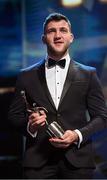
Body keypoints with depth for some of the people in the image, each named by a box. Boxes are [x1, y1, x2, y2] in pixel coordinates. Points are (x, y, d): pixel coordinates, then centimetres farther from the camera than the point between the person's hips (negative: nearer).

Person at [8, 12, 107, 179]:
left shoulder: (88, 75, 8)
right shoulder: (27, 76, 10)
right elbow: (14, 115, 11)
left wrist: (78, 135, -11)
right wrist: (29, 125, -10)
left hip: (77, 160, 0)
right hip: (38, 160, 0)